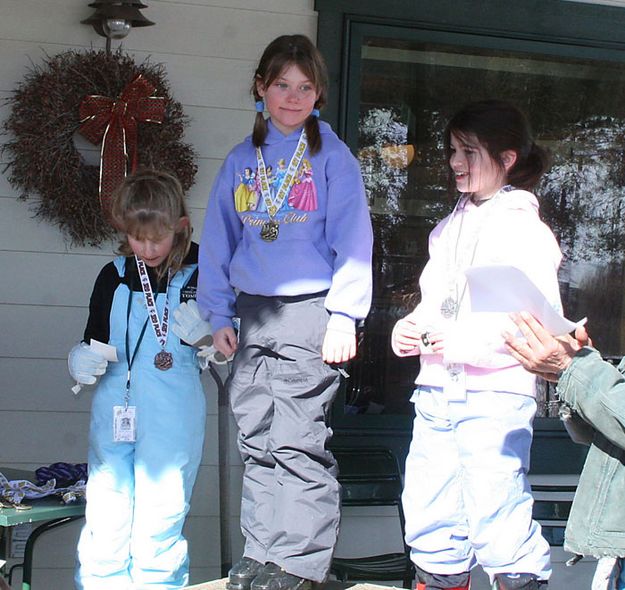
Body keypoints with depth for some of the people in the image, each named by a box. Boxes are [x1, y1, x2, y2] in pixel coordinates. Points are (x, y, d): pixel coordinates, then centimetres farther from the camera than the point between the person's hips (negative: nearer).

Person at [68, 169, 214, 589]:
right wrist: (82, 361, -3)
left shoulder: (201, 275, 0)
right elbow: (93, 342, 18)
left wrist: (208, 331, -11)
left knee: (159, 523, 0)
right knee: (105, 522, 1)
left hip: (174, 418, -2)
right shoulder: (114, 277, 8)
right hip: (114, 412, 3)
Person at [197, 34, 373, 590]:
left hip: (309, 311, -5)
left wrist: (343, 314, -11)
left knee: (299, 443, -6)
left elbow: (352, 240, -4)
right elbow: (219, 241, 15)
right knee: (257, 441, 9)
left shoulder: (332, 155, 1)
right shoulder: (240, 160, 13)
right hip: (253, 315, 5)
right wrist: (219, 315, 9)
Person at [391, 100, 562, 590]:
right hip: (436, 389, 7)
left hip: (495, 391, -7)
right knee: (428, 515, 10)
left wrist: (463, 341, -19)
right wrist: (410, 329, 6)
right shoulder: (448, 230, 19)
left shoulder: (524, 228, -4)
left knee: (496, 517, -9)